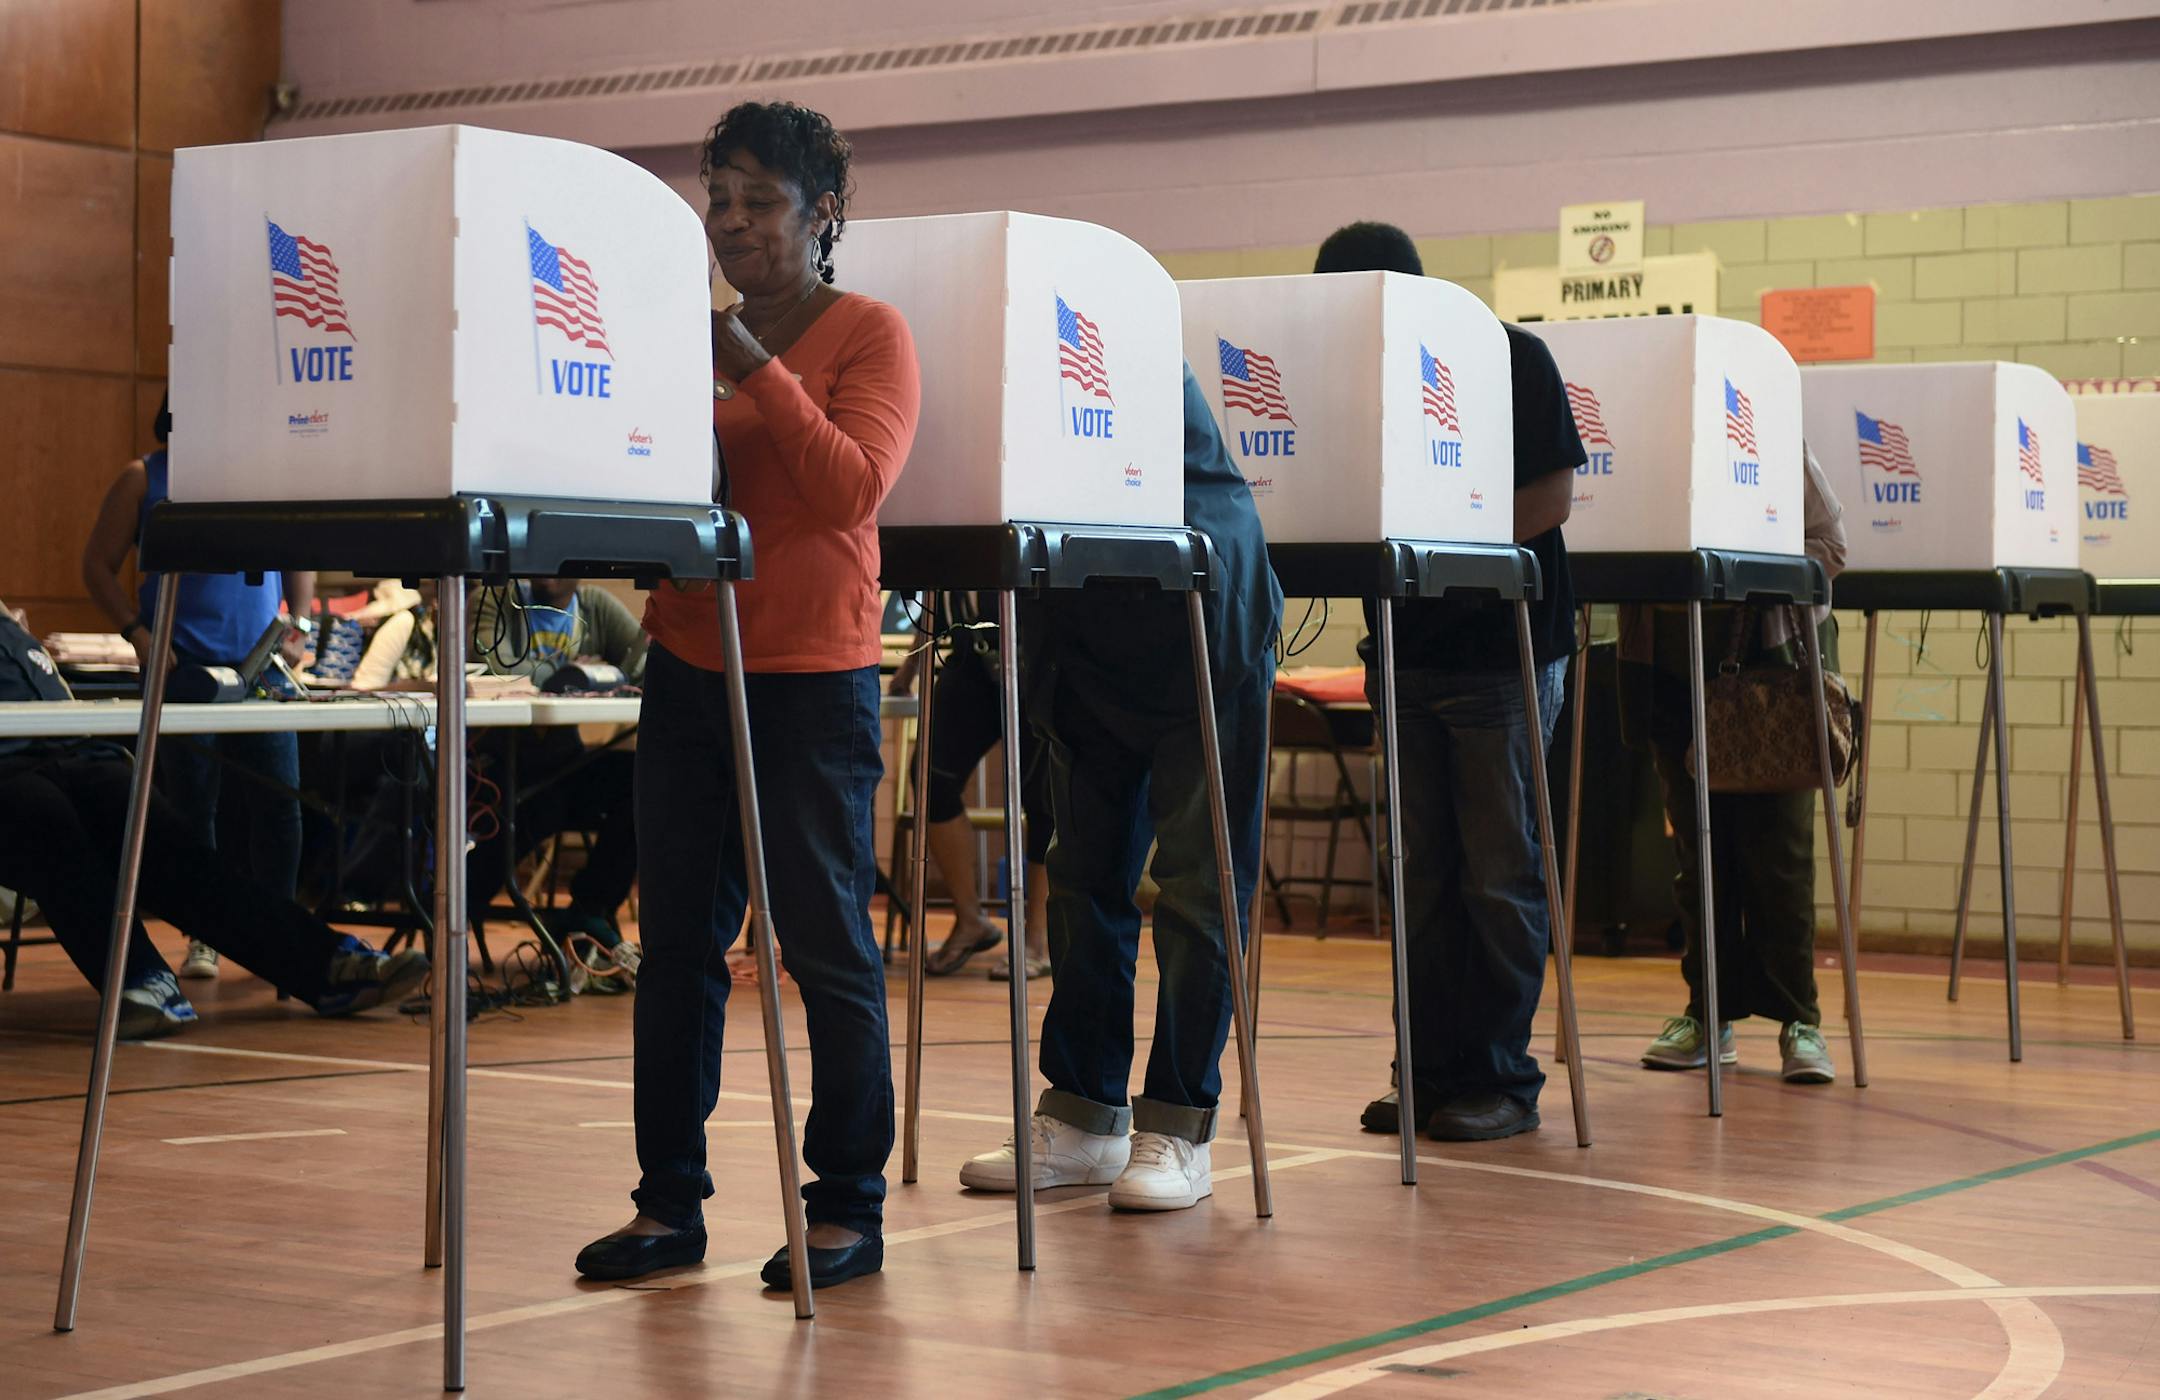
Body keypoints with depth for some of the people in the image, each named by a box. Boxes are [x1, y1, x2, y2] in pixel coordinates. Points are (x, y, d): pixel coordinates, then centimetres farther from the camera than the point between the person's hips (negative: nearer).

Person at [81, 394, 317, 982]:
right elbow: (98, 565, 6)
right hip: (182, 669, -2)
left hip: (261, 666, 2)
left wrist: (298, 625, 5)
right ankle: (202, 937, 7)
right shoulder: (144, 480, 4)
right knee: (191, 804, -1)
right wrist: (137, 633, -6)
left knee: (278, 800, -3)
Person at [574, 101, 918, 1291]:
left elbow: (854, 489, -16)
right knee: (677, 940, 6)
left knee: (826, 945, -1)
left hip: (814, 674, -5)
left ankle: (847, 1209, 9)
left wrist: (755, 373, -21)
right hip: (690, 663, 5)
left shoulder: (869, 335, -3)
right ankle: (669, 1202, 14)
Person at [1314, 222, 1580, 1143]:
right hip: (1405, 645, 5)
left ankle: (1501, 1077, 4)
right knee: (1422, 872, 7)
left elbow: (1551, 496, -10)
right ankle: (1433, 1071, 13)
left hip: (1502, 644, -5)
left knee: (1500, 873, -3)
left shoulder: (1512, 360, -7)